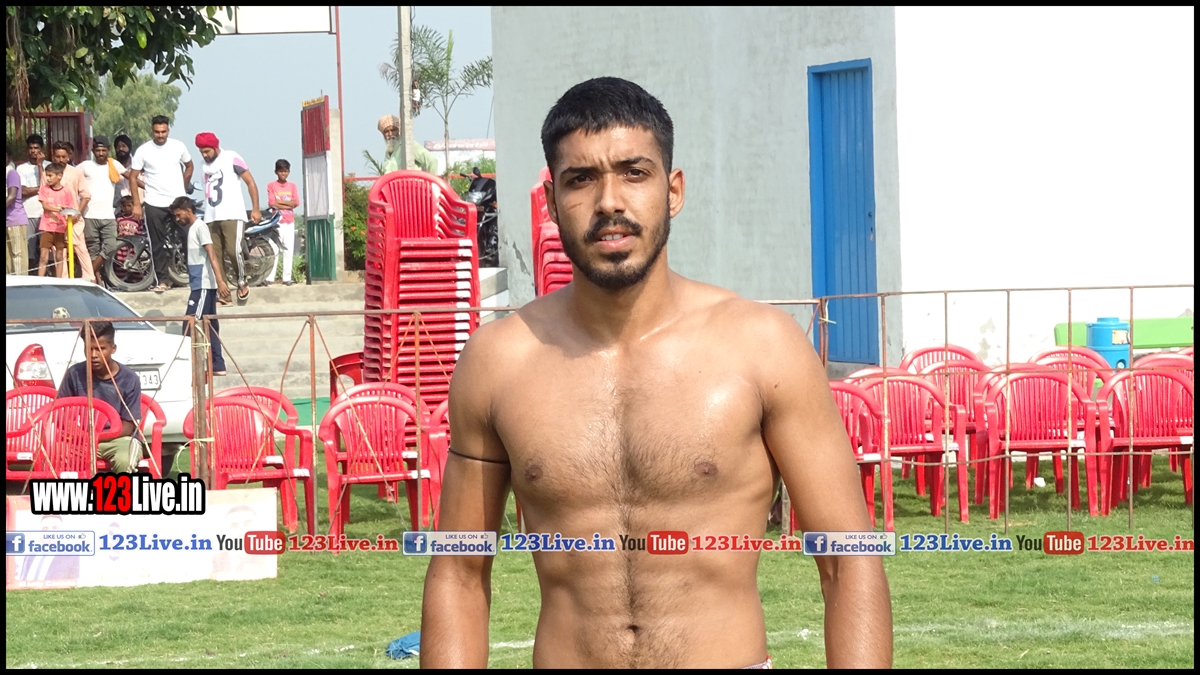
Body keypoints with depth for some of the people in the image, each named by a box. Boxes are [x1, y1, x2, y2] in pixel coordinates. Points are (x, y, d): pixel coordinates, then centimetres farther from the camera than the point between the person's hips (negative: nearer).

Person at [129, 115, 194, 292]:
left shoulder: (178, 146, 1)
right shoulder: (143, 151, -4)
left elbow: (189, 166, 17)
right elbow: (133, 177, -1)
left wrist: (184, 188, 12)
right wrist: (136, 204, -5)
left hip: (178, 201, 1)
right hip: (155, 204, -1)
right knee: (157, 244, 1)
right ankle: (163, 279, 7)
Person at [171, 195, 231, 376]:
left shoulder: (200, 227, -10)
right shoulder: (192, 228, 17)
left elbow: (212, 254, -19)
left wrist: (220, 281, -26)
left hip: (203, 285, -10)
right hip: (200, 285, 10)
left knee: (190, 327, -12)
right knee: (210, 327, 10)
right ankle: (218, 366, 12)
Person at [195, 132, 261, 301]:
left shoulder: (231, 158, 0)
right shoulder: (205, 165, 18)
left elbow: (251, 182, 1)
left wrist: (255, 209, -5)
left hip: (232, 215, -6)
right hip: (211, 217, 6)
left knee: (233, 250, -17)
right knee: (214, 256, -2)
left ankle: (242, 282, 6)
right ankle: (221, 292, 0)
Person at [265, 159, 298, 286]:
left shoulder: (292, 186, 11)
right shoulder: (271, 186, 2)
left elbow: (296, 203, 0)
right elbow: (272, 203, -8)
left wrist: (280, 201, -9)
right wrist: (288, 204, -9)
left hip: (289, 222, 3)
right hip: (277, 221, -3)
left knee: (288, 250, 1)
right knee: (273, 249, -8)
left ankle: (287, 278, 3)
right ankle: (268, 277, -10)